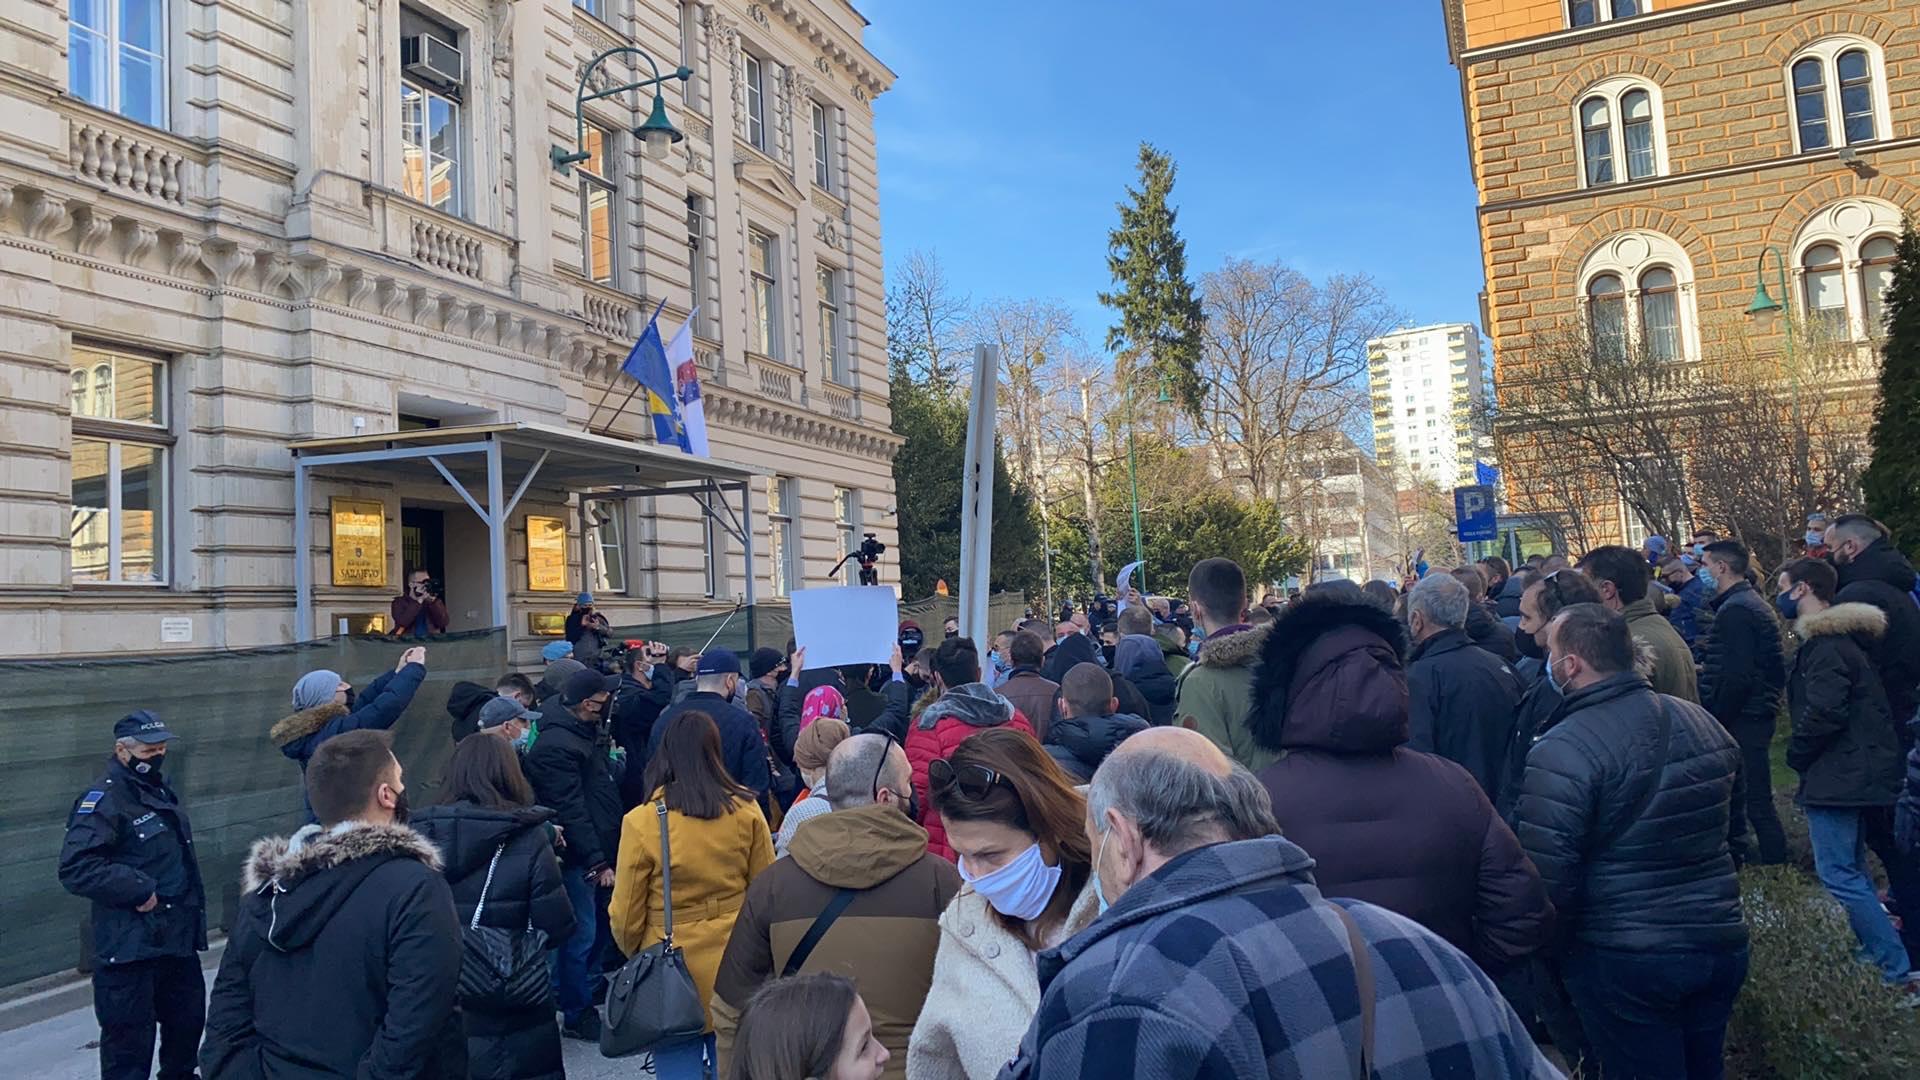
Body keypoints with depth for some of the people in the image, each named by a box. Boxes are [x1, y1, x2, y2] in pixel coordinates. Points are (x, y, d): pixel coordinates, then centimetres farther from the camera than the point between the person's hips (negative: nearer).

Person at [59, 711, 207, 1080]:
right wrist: (139, 889, -23)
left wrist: (194, 906, 18)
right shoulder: (104, 799, -15)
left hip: (178, 939, 9)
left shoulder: (159, 789, 12)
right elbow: (76, 869, -25)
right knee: (130, 1037, -2)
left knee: (187, 1018, 20)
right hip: (130, 949, -9)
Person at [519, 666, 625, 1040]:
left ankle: (588, 993, 33)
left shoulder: (588, 732, 11)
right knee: (581, 936, -1)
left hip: (598, 854, 10)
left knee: (596, 930, 18)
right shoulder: (555, 746, -20)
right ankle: (577, 1016, 11)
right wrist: (597, 862, -22)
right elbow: (570, 810, -23)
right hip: (578, 859, -10)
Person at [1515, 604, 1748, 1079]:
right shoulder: (1703, 722, 3)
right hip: (1720, 942, 7)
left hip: (1625, 961, -7)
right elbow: (1731, 830, 17)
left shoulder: (1562, 752, -21)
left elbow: (1547, 880, -20)